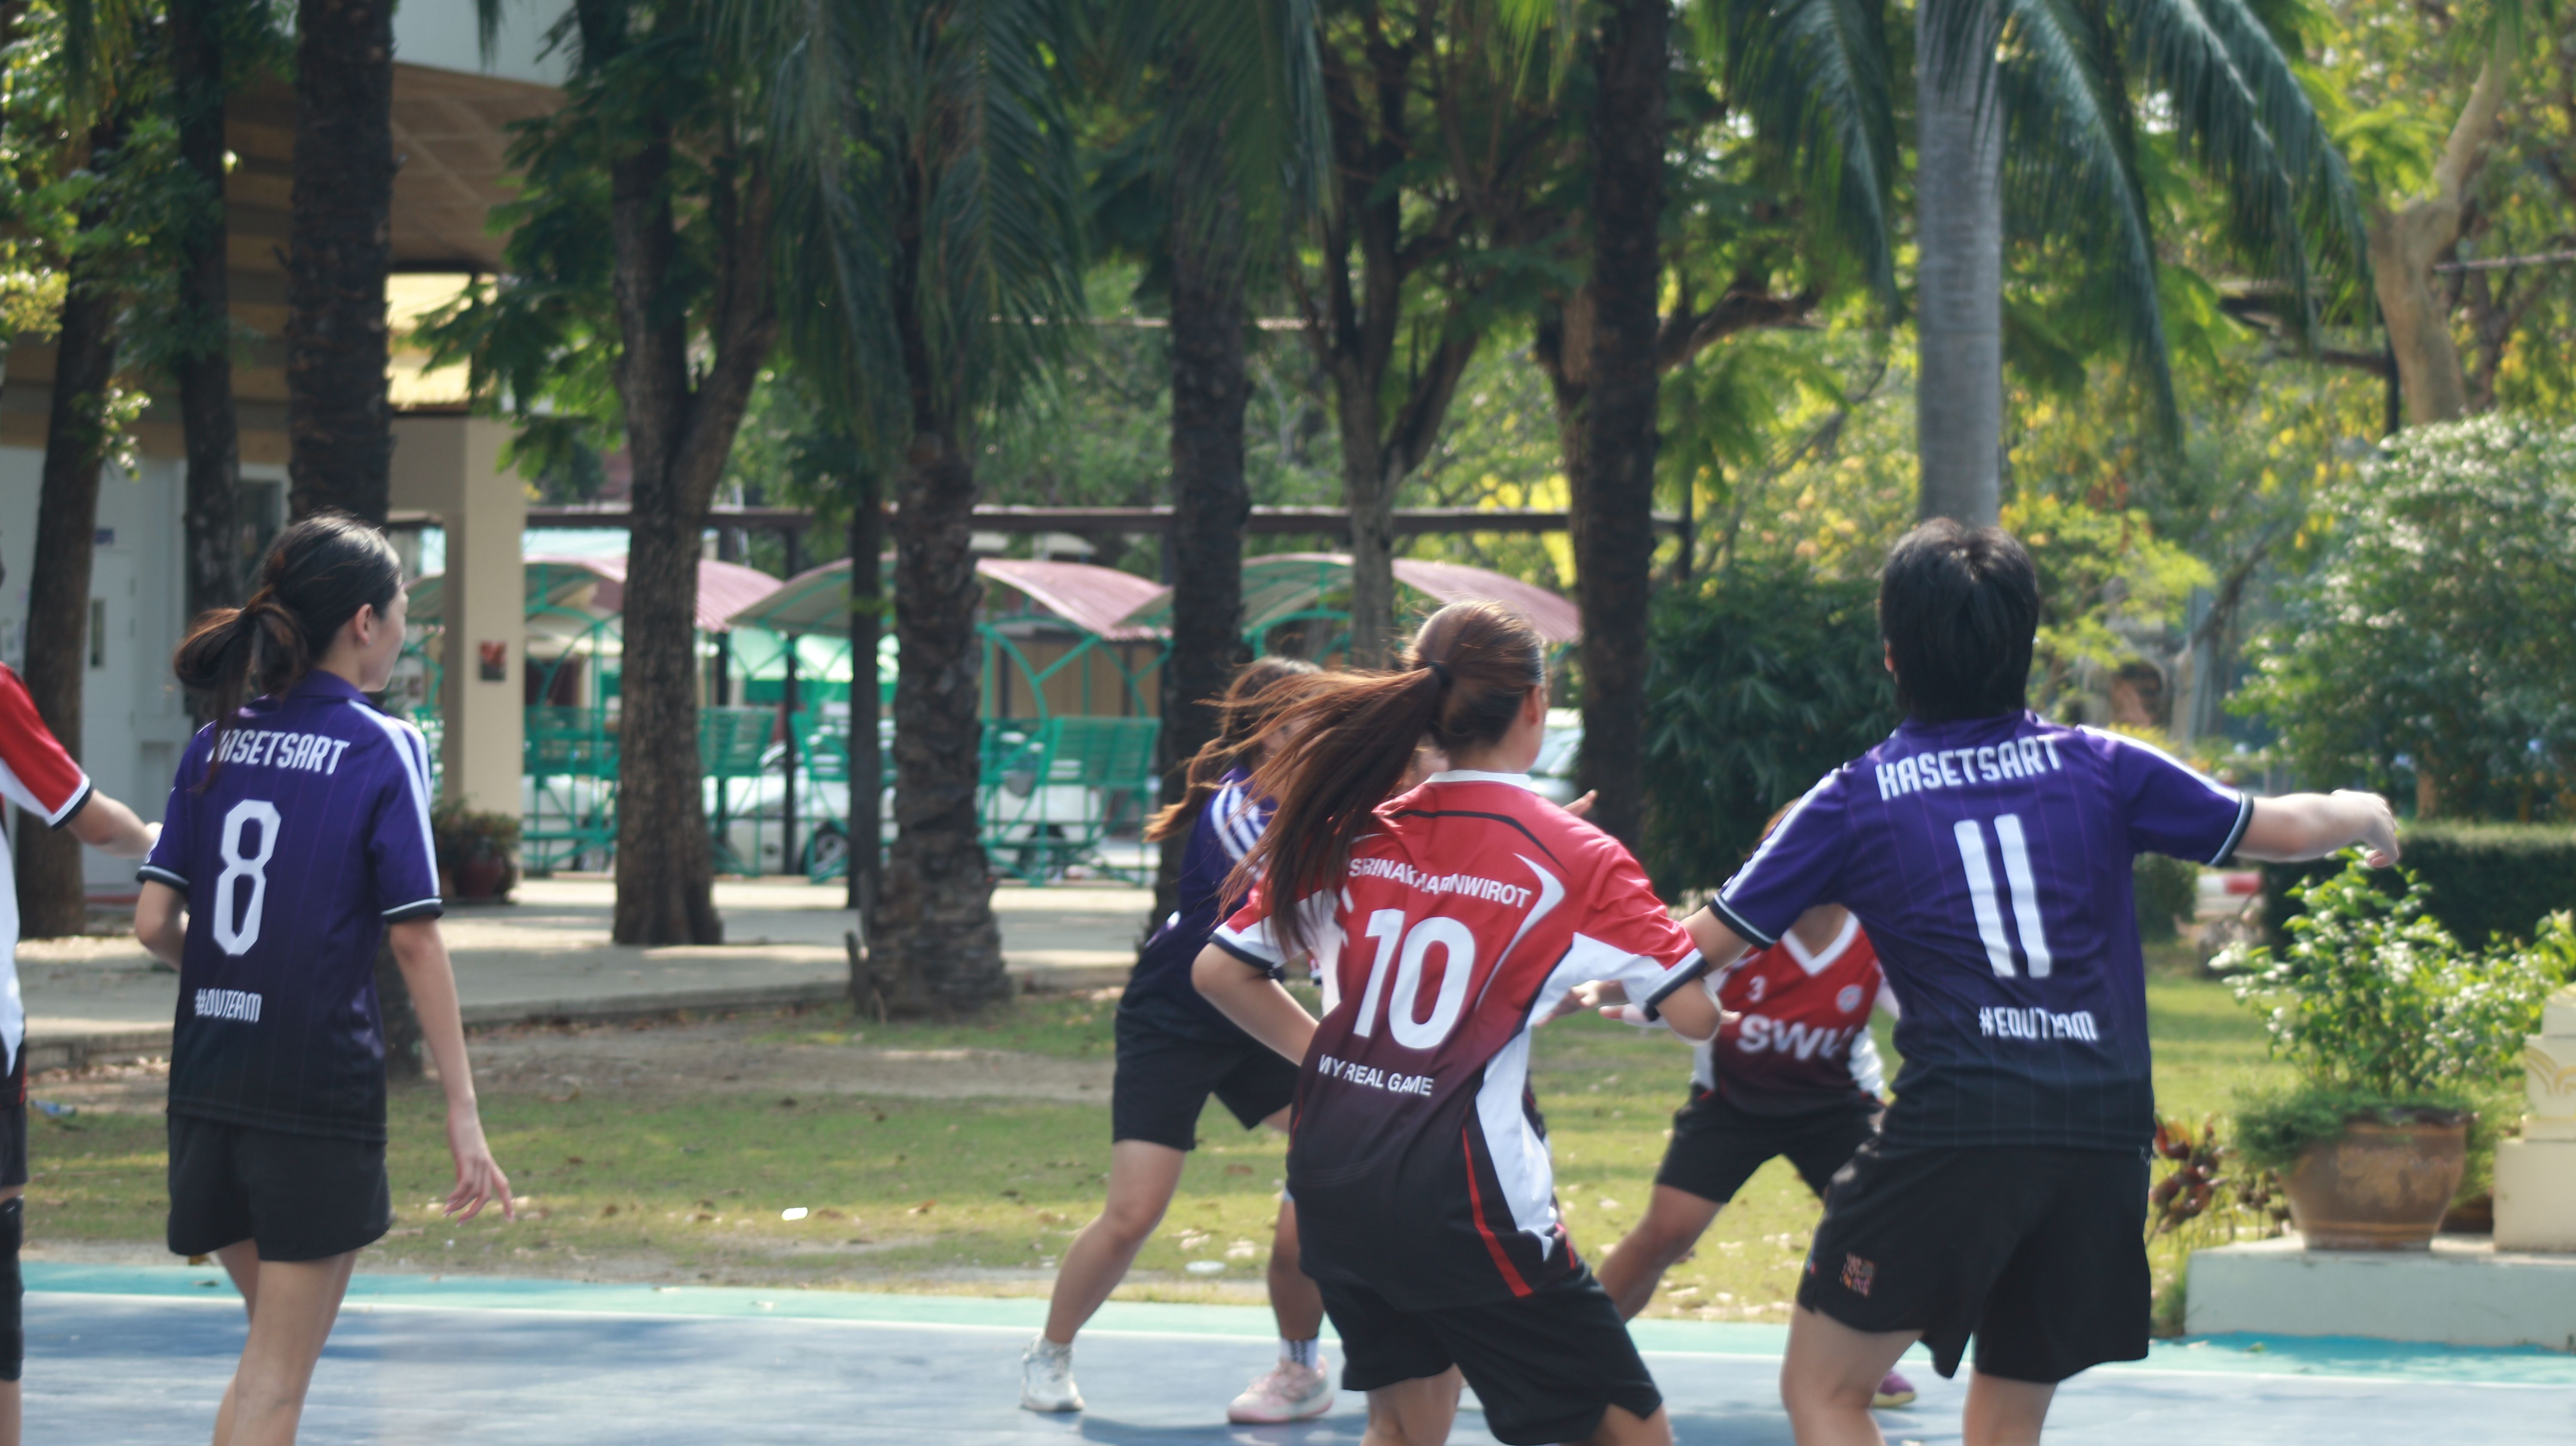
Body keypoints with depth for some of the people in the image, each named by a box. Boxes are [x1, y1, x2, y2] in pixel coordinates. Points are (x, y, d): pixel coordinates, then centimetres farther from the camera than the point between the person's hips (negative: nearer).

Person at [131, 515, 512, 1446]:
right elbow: (414, 940, -11)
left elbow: (154, 924, 4)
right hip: (321, 1089, -6)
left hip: (207, 1084, 6)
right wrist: (463, 1110, -9)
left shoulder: (216, 744, 8)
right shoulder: (381, 749, -8)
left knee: (276, 1348, 21)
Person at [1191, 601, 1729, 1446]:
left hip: (1331, 1183, 6)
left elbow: (1219, 972, 12)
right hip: (1462, 1200, -6)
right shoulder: (1574, 854, -5)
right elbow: (1695, 1012, -9)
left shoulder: (1353, 835, 8)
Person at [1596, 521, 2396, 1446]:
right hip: (2103, 1138, 3)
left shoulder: (1855, 801, 6)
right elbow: (2285, 829, 14)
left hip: (1954, 1131, -3)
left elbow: (1705, 944, 10)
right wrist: (2365, 815, 37)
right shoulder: (2101, 769, 10)